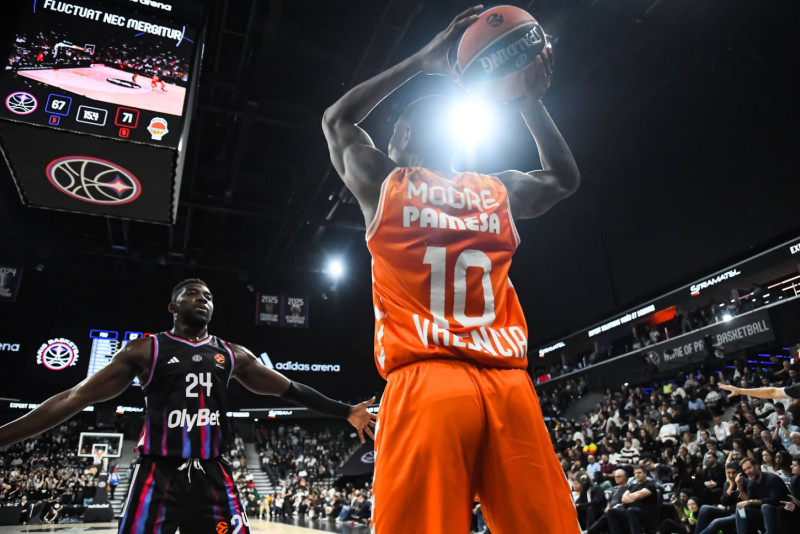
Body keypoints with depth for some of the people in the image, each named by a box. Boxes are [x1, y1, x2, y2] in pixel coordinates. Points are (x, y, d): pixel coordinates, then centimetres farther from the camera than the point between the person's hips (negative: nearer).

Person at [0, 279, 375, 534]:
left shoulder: (232, 355, 11)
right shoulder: (145, 350, 3)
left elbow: (289, 389, 12)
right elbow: (75, 398, 2)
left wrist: (345, 411, 8)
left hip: (213, 477, 3)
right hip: (159, 476, -2)